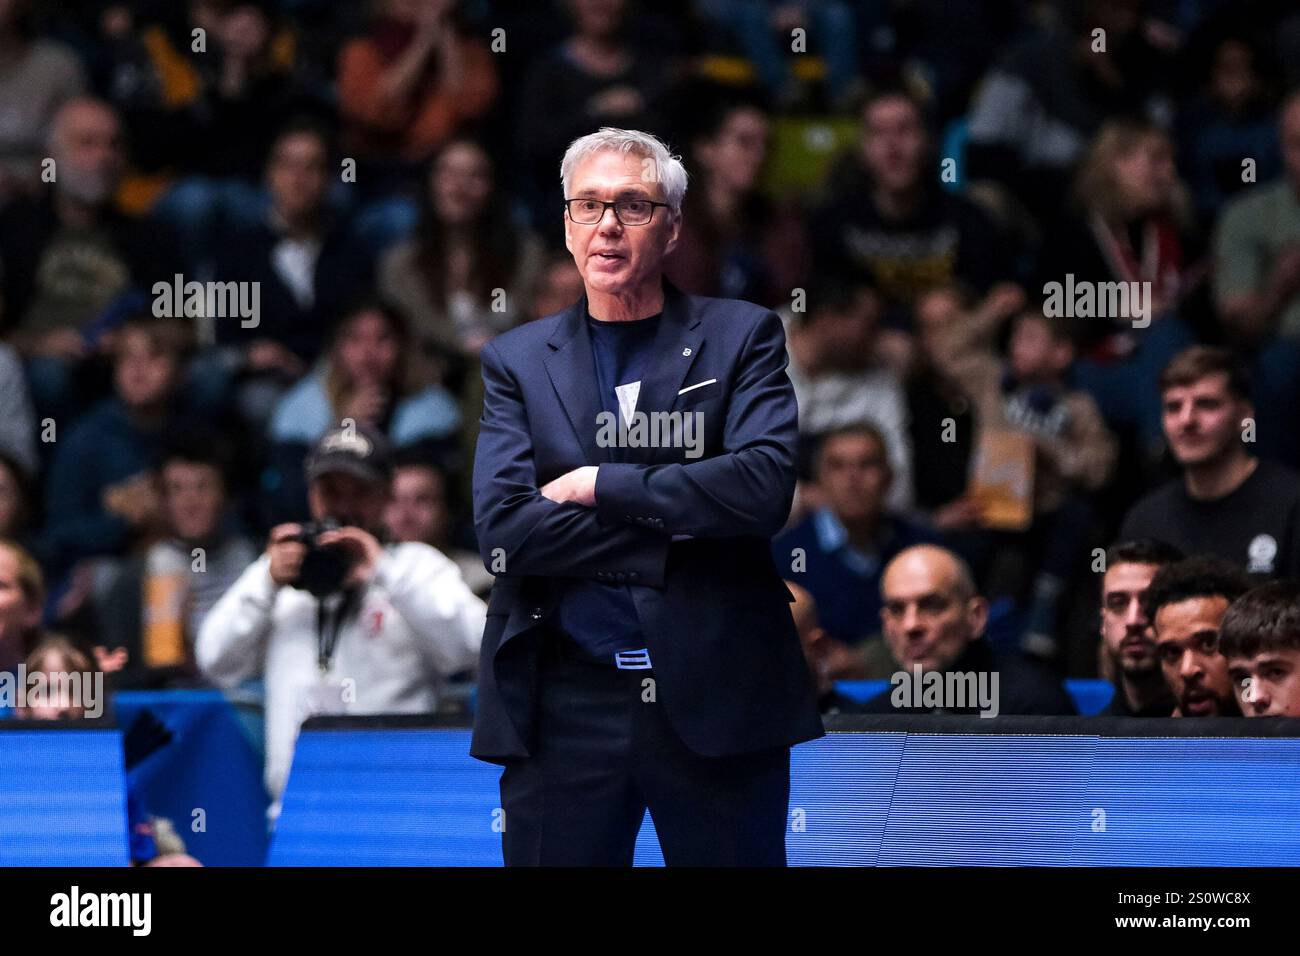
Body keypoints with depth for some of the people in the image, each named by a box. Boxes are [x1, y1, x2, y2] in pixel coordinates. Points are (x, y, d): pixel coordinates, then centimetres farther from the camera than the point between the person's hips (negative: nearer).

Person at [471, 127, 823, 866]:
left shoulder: (742, 337, 5)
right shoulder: (518, 360, 9)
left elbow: (765, 486, -12)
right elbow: (504, 528, -5)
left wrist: (599, 486, -11)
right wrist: (678, 534, -11)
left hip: (718, 698, -1)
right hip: (567, 704, 1)